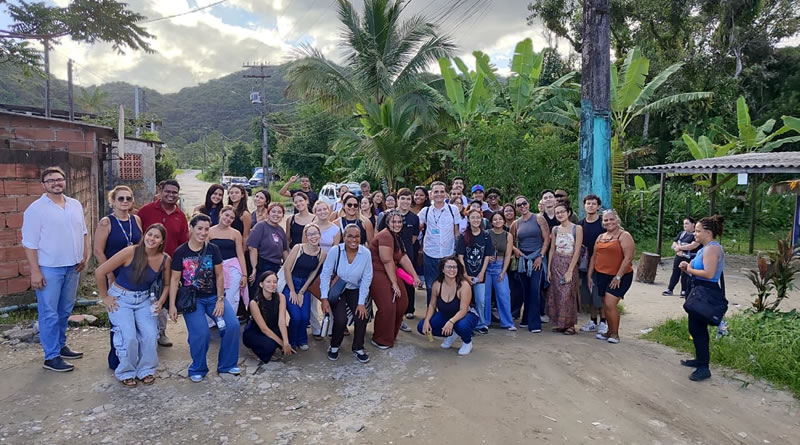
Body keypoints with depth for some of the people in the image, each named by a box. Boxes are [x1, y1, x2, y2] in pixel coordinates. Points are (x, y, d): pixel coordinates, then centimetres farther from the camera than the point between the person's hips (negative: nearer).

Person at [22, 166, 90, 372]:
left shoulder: (75, 205, 9)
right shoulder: (36, 209, -9)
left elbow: (83, 232, 18)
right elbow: (29, 243, -11)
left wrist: (85, 255, 8)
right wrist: (35, 271, -15)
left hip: (72, 267, 6)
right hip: (48, 269, -6)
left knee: (65, 310, 16)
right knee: (49, 313, -1)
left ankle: (60, 346, 30)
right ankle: (51, 357, 6)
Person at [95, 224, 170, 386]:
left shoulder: (165, 259, -9)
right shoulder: (130, 252, -21)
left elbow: (167, 284, 8)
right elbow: (99, 272, -16)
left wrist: (160, 302, -8)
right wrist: (104, 297, -8)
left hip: (144, 299, 3)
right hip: (120, 298, -3)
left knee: (150, 335, -14)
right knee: (129, 336, -18)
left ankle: (146, 370, 10)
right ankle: (126, 373, 7)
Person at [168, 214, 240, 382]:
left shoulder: (213, 249, -2)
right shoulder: (180, 252, -7)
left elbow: (219, 275, -1)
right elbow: (174, 279, -5)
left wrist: (220, 300, -5)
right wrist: (172, 305, -10)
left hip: (213, 296, 2)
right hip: (192, 299, -2)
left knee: (232, 325, -14)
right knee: (201, 332, -20)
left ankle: (227, 365, 7)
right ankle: (198, 370, 6)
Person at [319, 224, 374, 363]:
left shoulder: (366, 253, -14)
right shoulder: (335, 251, -18)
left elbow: (366, 279, -11)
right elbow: (325, 274, -14)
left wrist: (361, 303, -13)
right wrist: (324, 298, -19)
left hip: (355, 290, 2)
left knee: (362, 317, -17)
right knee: (341, 319, -19)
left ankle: (358, 349, 9)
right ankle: (334, 346, 11)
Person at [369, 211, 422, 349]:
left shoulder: (397, 236, 11)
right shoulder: (385, 236, -19)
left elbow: (403, 257, 9)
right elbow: (388, 261, -20)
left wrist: (415, 276, 4)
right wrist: (394, 283, -16)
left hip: (390, 273, 10)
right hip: (377, 274, -10)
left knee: (402, 303, 8)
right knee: (388, 307, -14)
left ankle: (391, 335, 26)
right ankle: (380, 341, 4)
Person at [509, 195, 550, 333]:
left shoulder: (538, 218, -1)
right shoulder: (516, 223, 9)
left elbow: (547, 239, -4)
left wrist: (541, 256, -10)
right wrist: (515, 249, -2)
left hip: (537, 259, -3)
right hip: (522, 259, 4)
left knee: (535, 290, -10)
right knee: (525, 290, 9)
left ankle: (534, 323, -7)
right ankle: (526, 319, 22)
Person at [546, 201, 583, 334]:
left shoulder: (577, 228, -5)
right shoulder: (555, 229, 8)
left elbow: (577, 251, -9)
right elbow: (552, 250, 10)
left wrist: (570, 270, -14)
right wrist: (549, 268, 3)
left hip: (570, 263, -4)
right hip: (556, 264, 4)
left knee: (567, 295, -6)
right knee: (556, 294, 5)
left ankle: (570, 325, 6)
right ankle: (559, 323, 16)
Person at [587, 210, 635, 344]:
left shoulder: (624, 236, -9)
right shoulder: (600, 237, 12)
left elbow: (628, 258, -16)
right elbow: (594, 257, 16)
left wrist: (618, 276, -19)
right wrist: (589, 275, 12)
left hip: (620, 277, -6)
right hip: (602, 275, 7)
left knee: (610, 304, -14)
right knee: (606, 305, 11)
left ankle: (615, 334, 1)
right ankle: (610, 332, 23)